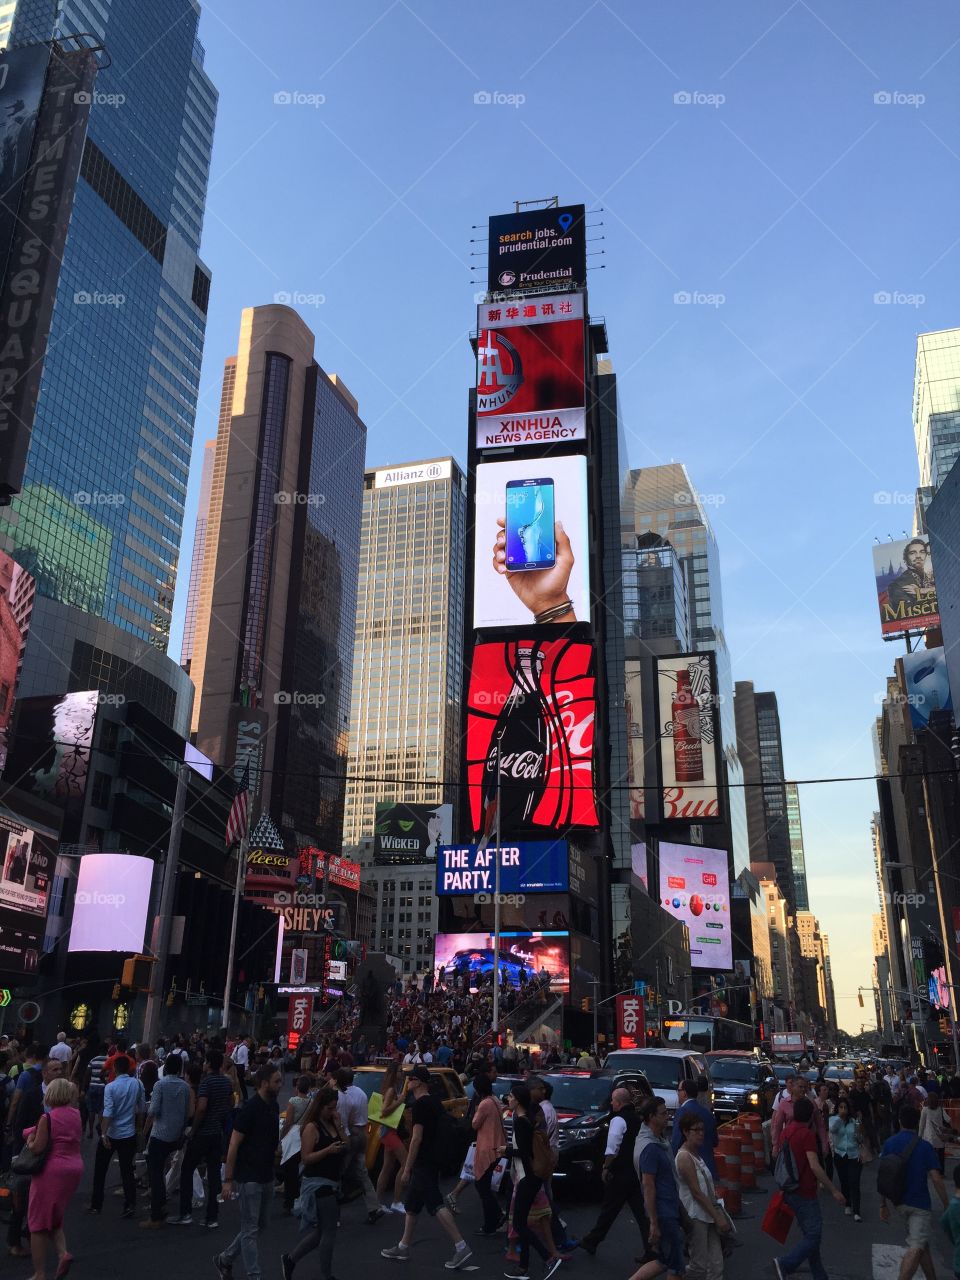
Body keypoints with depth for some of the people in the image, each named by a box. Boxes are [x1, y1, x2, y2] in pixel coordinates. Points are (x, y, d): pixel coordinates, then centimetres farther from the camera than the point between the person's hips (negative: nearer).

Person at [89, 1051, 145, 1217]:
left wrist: (103, 1134, -18)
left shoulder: (111, 1087, -14)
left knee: (100, 1169, 15)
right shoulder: (137, 1084, -3)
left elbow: (108, 1113, -20)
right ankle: (130, 1205, 0)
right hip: (129, 1134, 3)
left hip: (111, 1134, -3)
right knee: (127, 1170, 8)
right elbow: (142, 1108, 5)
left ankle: (96, 1205, 21)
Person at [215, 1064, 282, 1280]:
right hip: (249, 1177, -8)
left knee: (260, 1225, 16)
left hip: (266, 1176, 8)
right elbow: (233, 1145, -17)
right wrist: (228, 1180, -17)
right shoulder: (250, 1109, -19)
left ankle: (225, 1259, 32)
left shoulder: (273, 1106, 5)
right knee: (250, 1229, 0)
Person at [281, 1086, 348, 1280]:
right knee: (329, 1231, -2)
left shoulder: (332, 1124, 9)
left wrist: (339, 1126, -6)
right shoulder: (312, 1127, -13)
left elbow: (347, 1148, 5)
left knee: (321, 1231, 14)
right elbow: (306, 1158, -18)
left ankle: (290, 1259, 27)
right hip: (318, 1183, -8)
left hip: (332, 1183, 8)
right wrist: (328, 1150, -29)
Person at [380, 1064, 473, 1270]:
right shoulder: (434, 1102, 13)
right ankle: (403, 1248, 27)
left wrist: (407, 1168, -17)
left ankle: (462, 1247, -13)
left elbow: (417, 1138, -21)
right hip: (432, 1159, 10)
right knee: (411, 1204, 18)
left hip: (423, 1162, -10)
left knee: (436, 1205, -11)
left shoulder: (420, 1104, -17)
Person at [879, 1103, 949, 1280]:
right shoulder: (924, 1146, -12)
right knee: (916, 1248, -7)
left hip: (900, 1201, 5)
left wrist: (883, 1204, 8)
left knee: (922, 1244, 22)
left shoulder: (889, 1143, 0)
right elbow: (936, 1179, -16)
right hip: (919, 1202, -5)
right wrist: (947, 1206, -5)